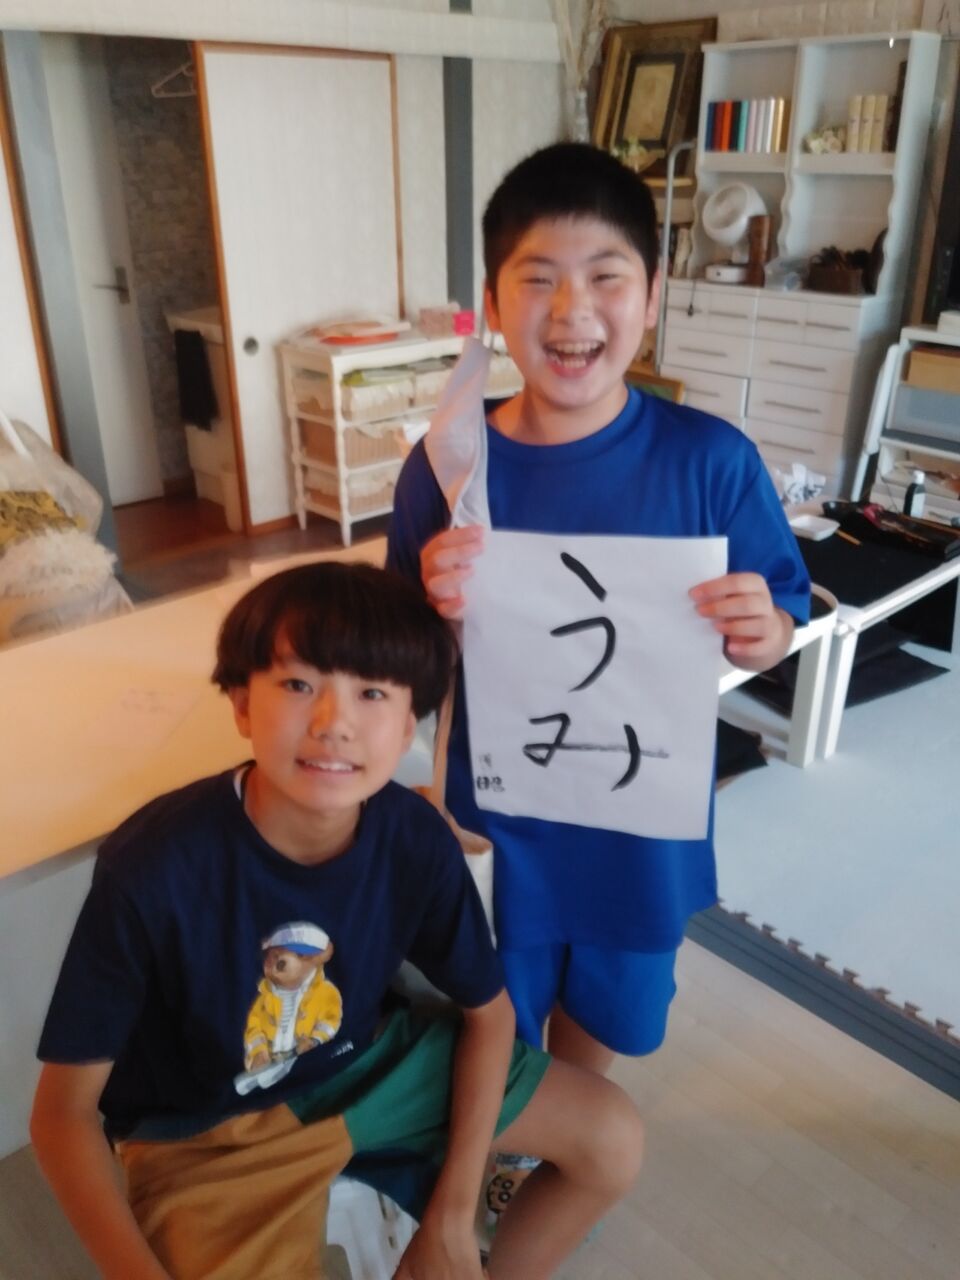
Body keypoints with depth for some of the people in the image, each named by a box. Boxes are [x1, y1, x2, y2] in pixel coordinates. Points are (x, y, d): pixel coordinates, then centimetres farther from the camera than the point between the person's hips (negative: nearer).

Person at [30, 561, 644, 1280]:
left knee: (613, 1143, 2)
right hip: (206, 1126, -3)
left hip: (364, 1060, 4)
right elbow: (63, 1111, -18)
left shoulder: (415, 838, -20)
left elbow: (488, 1011, -4)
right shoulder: (153, 866, -31)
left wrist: (452, 1220, -6)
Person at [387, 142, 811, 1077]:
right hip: (496, 815, 0)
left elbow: (779, 622, -5)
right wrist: (440, 616, -28)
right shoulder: (446, 468, -15)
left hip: (646, 820, 1)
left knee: (602, 1018, 26)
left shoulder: (711, 458, -15)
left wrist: (760, 634, -27)